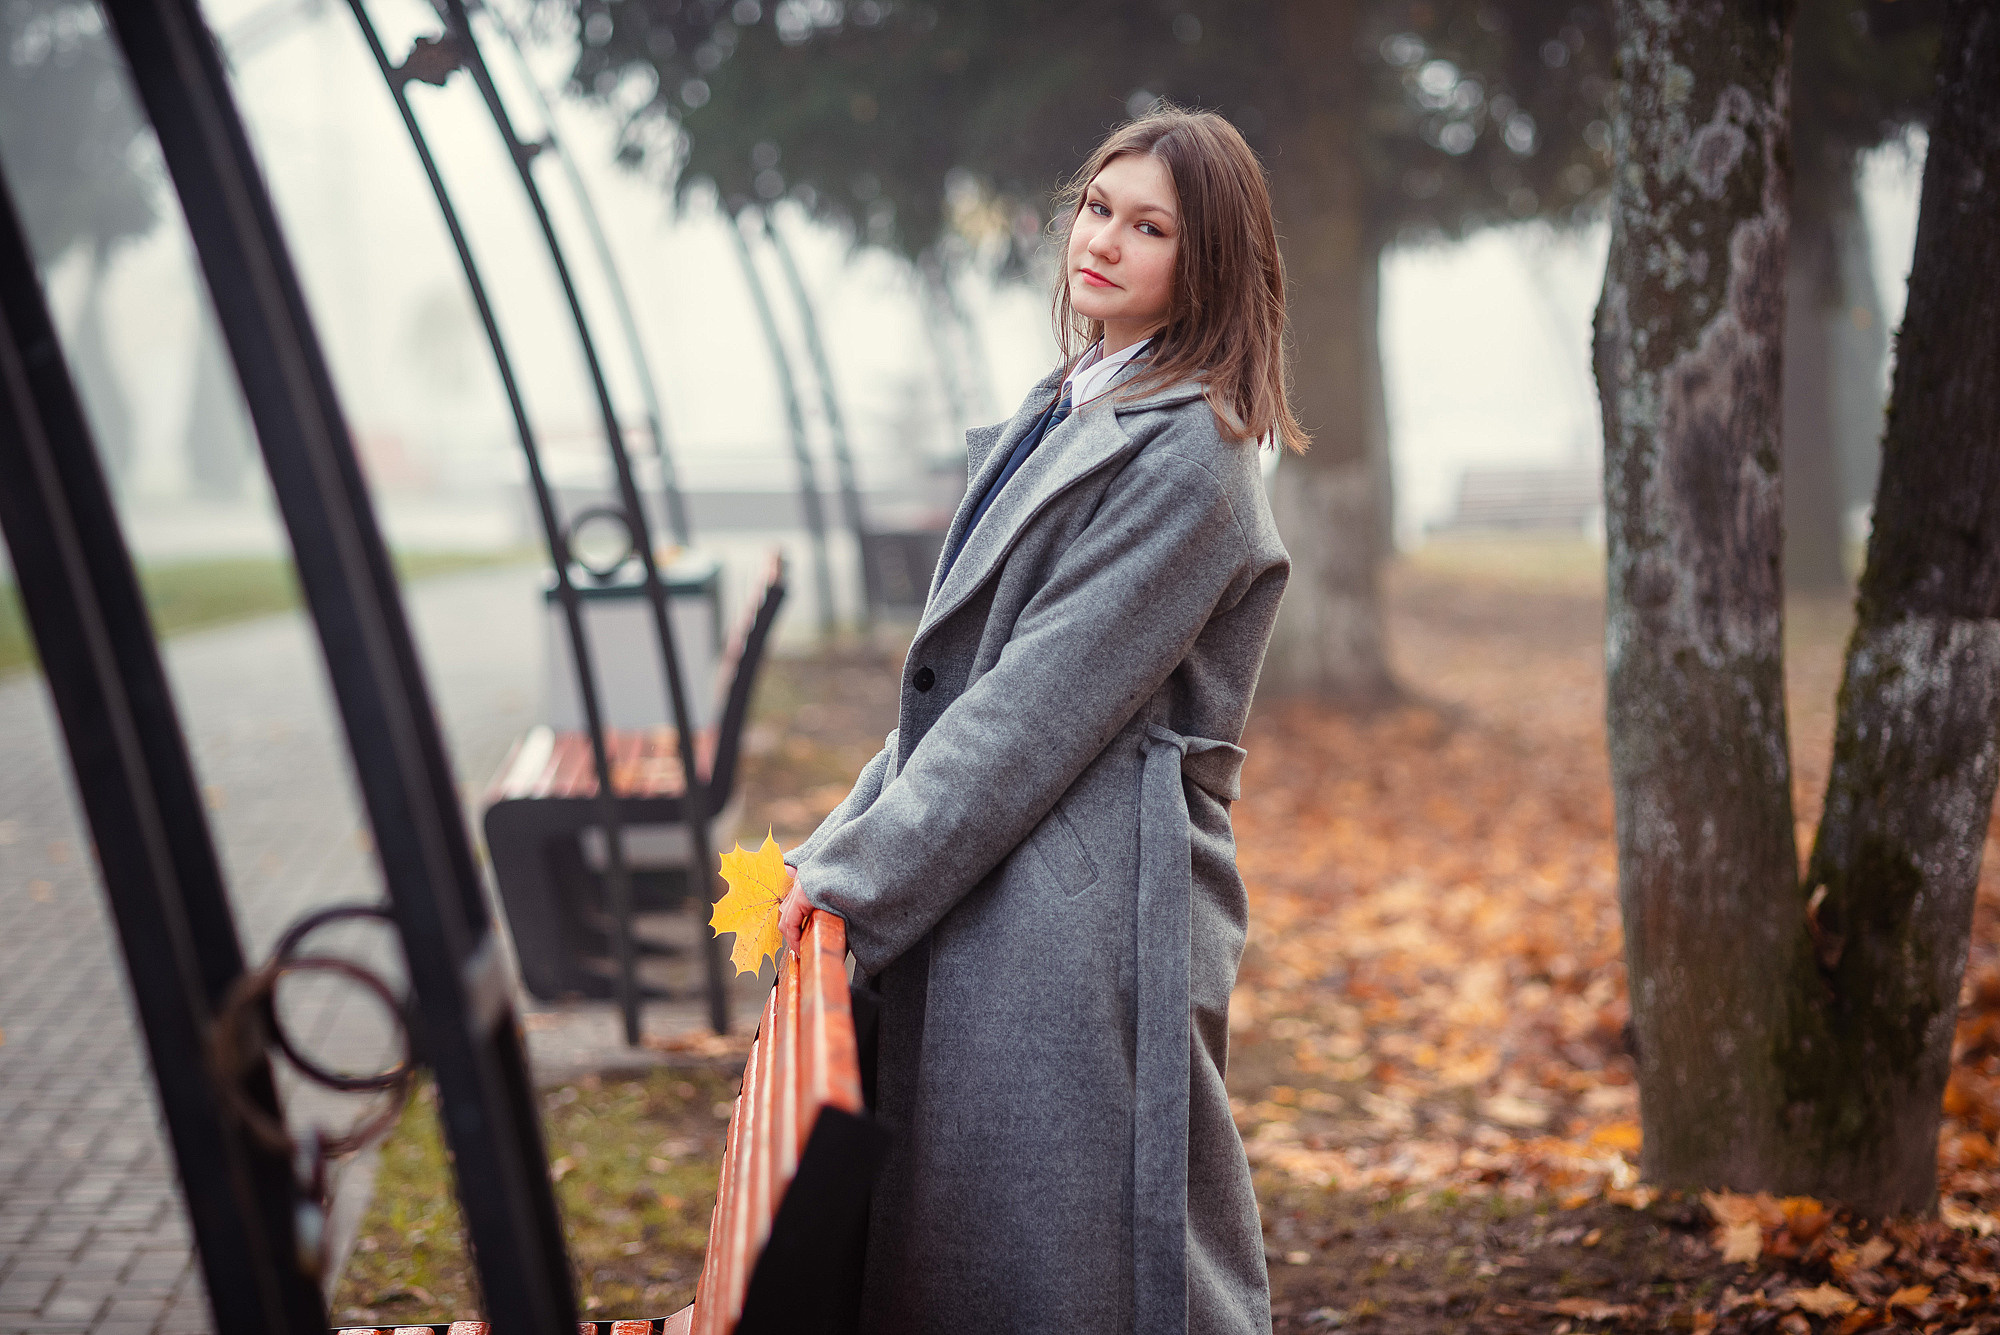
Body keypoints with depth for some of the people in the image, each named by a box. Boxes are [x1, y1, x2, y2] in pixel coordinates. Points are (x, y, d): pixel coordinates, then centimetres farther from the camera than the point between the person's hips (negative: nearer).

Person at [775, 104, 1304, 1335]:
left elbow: (1044, 702, -16)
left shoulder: (1187, 457, -11)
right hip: (989, 903, 9)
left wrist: (860, 879, -13)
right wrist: (833, 850, 12)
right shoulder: (1062, 416, 17)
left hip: (1089, 923, -9)